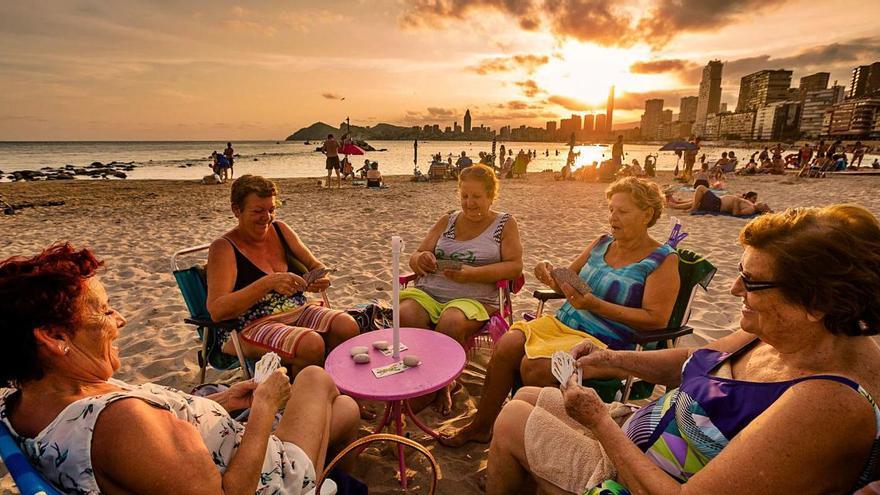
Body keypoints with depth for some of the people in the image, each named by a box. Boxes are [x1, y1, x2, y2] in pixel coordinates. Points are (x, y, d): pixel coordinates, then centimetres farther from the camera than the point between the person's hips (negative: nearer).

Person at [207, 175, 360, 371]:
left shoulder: (280, 229, 9)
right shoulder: (224, 248, -7)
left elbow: (315, 265, 13)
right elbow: (216, 311, -19)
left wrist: (323, 278, -12)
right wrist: (268, 283, -30)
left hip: (297, 310, 6)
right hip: (251, 326, -5)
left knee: (348, 326, -20)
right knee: (312, 344, -32)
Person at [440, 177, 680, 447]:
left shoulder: (663, 260, -4)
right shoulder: (602, 243, 13)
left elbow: (655, 319, -13)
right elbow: (567, 285, 19)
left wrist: (595, 305, -21)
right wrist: (551, 275, -5)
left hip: (607, 342, -6)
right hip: (563, 323, 6)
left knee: (534, 366, -28)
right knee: (506, 345, -17)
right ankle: (480, 426, 0)